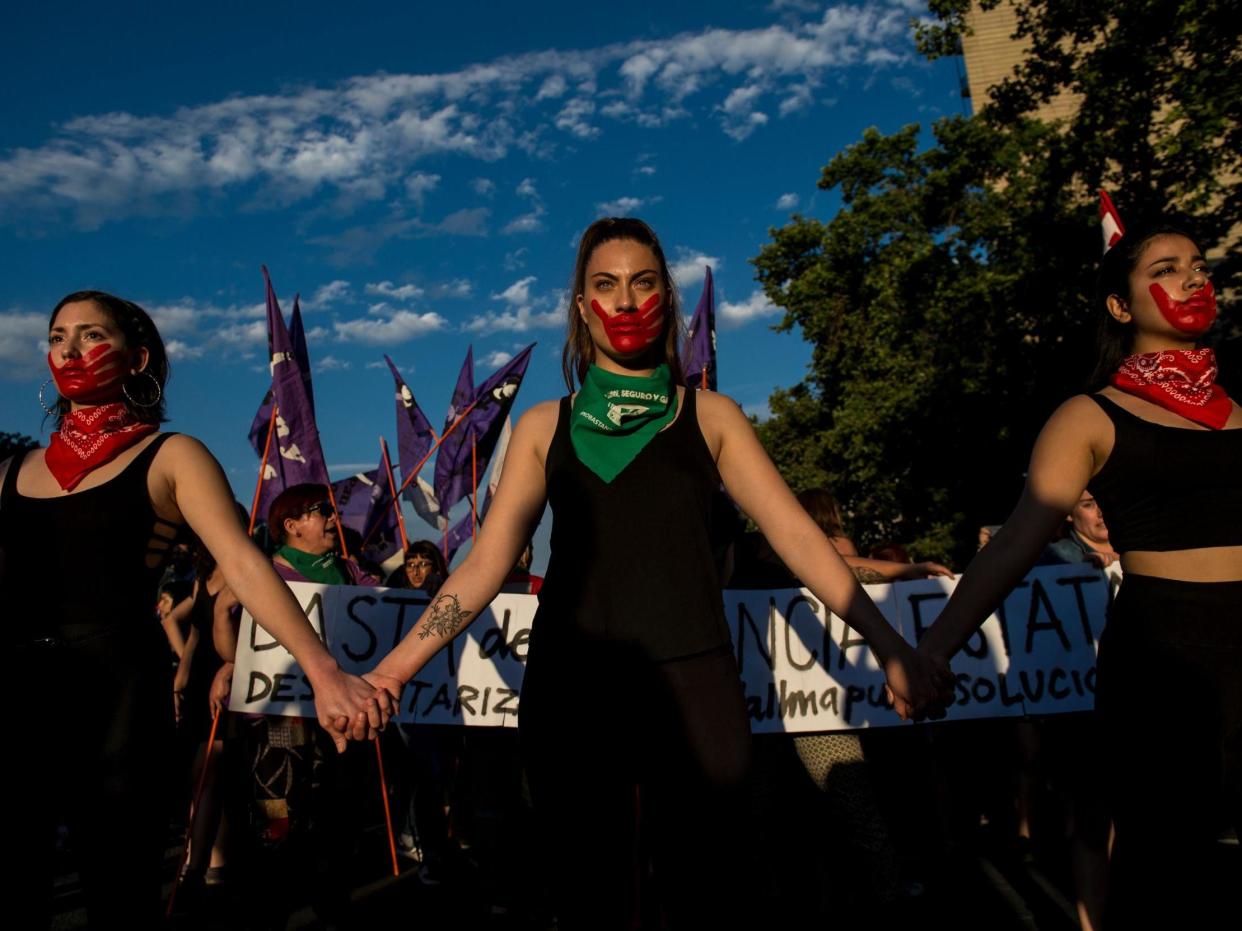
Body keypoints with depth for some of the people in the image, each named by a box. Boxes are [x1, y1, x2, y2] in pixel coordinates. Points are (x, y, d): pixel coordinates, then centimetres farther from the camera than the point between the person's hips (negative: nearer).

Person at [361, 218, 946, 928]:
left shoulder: (710, 417, 8)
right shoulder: (545, 427, 10)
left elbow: (797, 536, 2)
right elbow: (489, 560, 5)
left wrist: (887, 644, -8)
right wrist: (400, 664, -3)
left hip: (694, 687, 0)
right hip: (570, 690, 1)